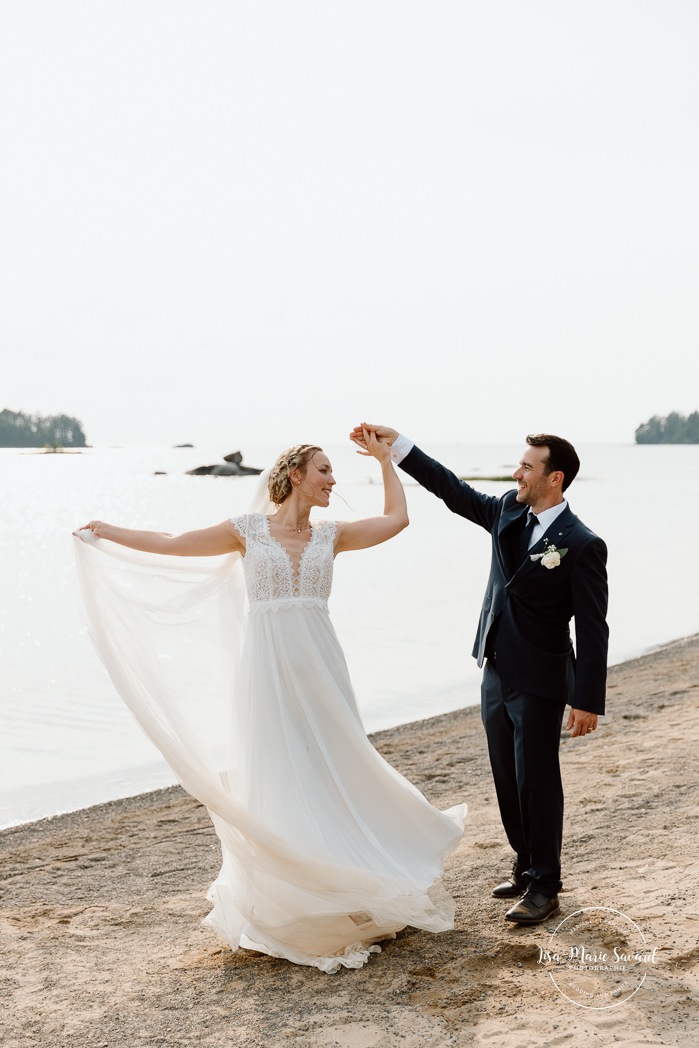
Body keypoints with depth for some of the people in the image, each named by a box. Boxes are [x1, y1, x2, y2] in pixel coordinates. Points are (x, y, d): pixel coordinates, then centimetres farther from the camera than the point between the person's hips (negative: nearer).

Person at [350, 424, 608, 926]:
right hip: (496, 676, 7)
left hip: (539, 683, -7)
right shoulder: (509, 513, 5)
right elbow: (453, 489, 13)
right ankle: (527, 866, 31)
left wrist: (588, 701, -16)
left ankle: (544, 886, 13)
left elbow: (593, 629, -15)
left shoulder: (582, 545, -15)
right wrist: (396, 443, 7)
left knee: (536, 782, 0)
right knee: (509, 781, 16)